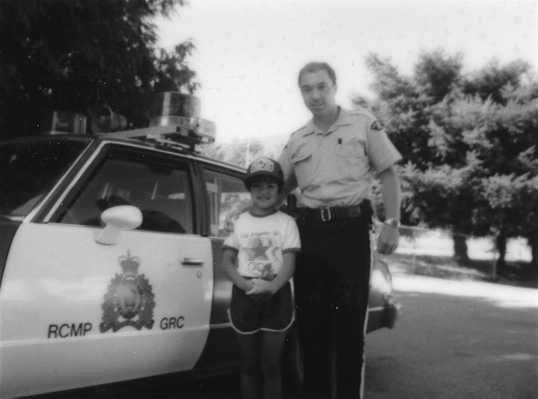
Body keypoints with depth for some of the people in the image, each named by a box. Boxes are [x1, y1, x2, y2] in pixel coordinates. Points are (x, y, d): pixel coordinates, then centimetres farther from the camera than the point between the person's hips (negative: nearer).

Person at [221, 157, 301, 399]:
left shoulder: (286, 223, 1)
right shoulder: (239, 222, 5)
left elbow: (289, 263, -7)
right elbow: (227, 263, 2)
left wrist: (271, 287, -27)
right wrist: (246, 285, -17)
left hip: (276, 296, -1)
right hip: (245, 296, 2)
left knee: (271, 366, 3)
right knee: (250, 365, 10)